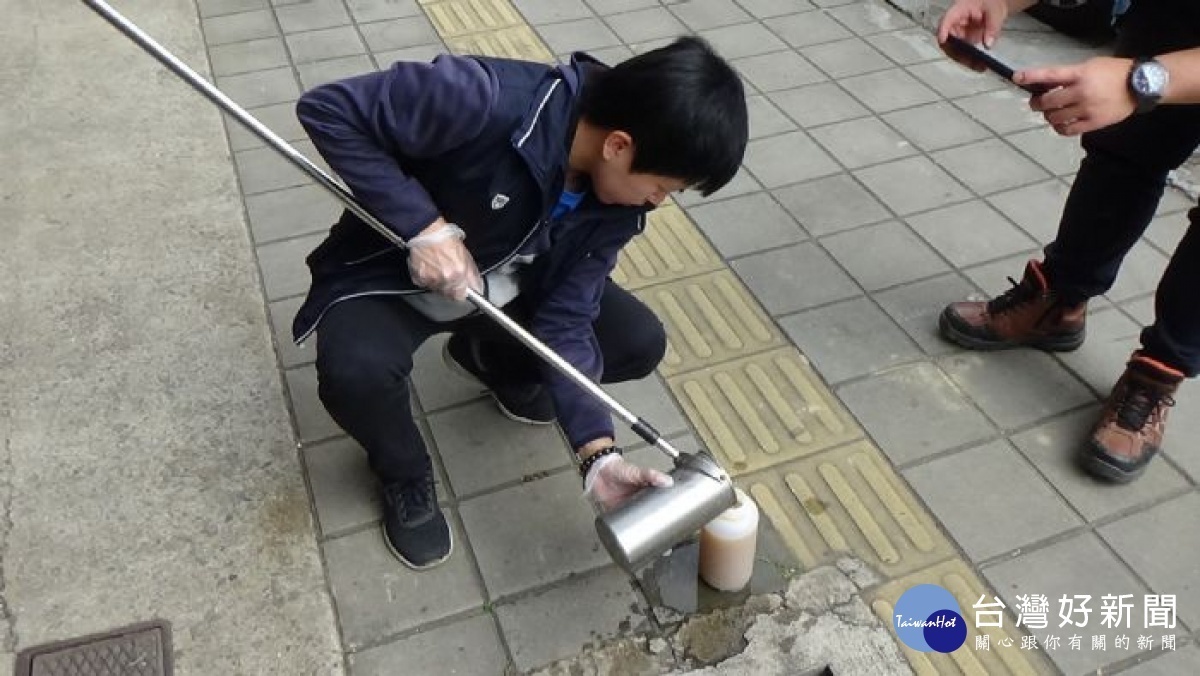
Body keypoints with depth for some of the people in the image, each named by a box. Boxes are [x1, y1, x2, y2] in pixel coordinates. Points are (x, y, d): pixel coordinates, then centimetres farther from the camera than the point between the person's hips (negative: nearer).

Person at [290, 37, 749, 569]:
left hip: (508, 284, 5)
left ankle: (492, 360, 20)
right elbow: (327, 109, -29)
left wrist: (598, 452, -25)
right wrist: (423, 225, -35)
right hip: (394, 272, -4)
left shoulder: (617, 199, -16)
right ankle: (403, 473, 1)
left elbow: (566, 320, -16)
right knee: (355, 372, -35)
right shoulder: (486, 100, -36)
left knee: (639, 343, -7)